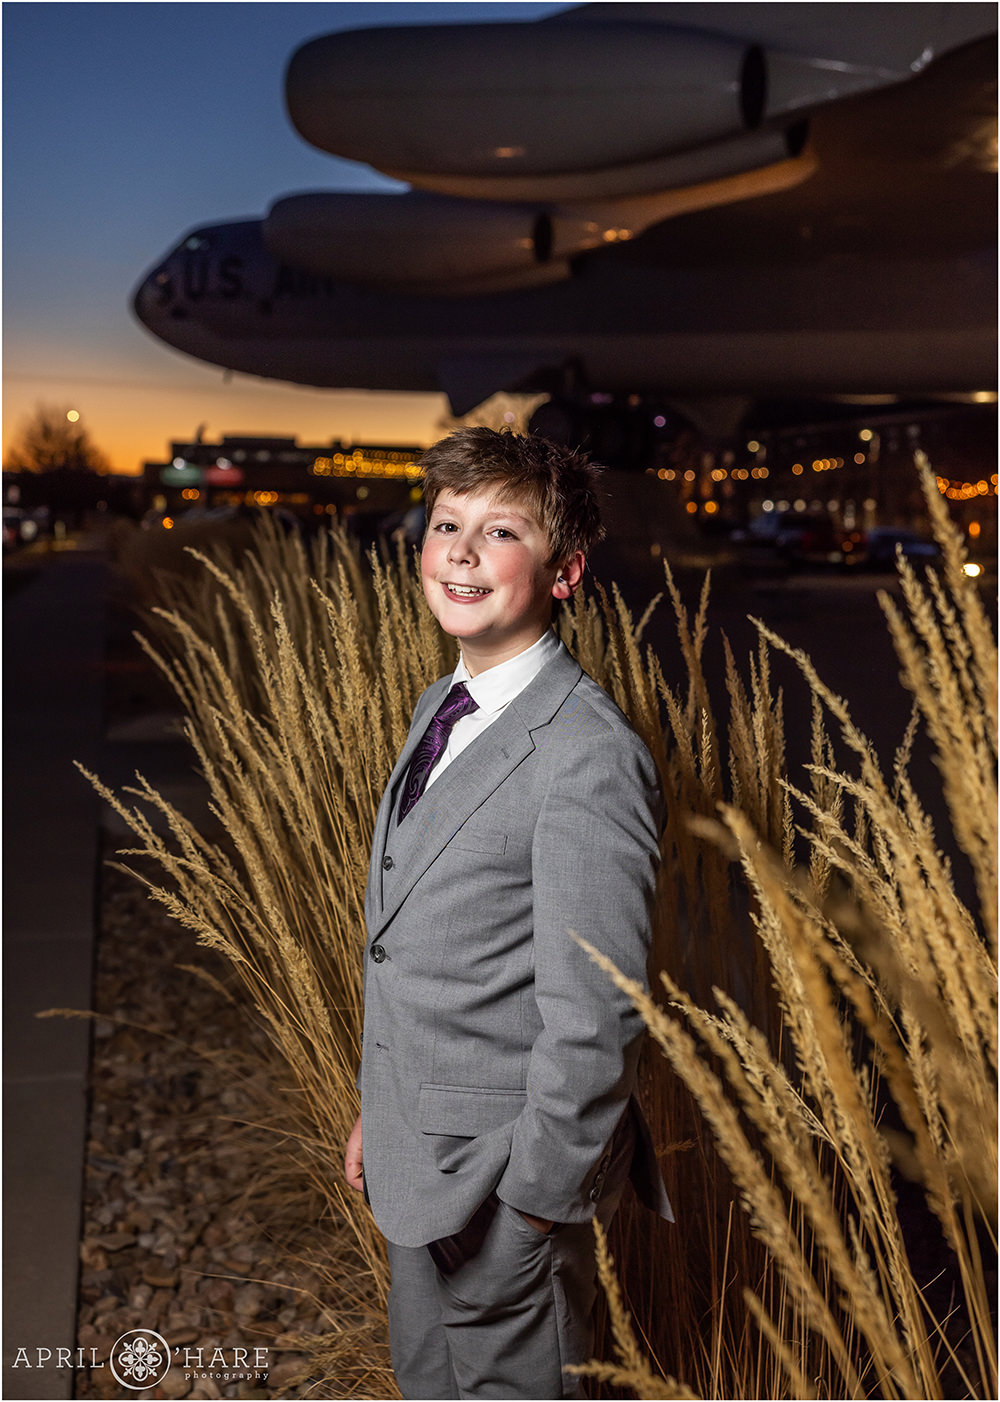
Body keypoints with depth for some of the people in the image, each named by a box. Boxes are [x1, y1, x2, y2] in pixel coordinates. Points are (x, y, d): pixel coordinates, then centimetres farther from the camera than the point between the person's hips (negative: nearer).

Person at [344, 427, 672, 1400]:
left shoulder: (588, 755, -25)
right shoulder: (439, 708, 4)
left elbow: (594, 1021, -23)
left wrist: (539, 1195, -15)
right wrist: (377, 1110, 16)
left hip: (505, 1174, -8)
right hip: (416, 1160, 8)